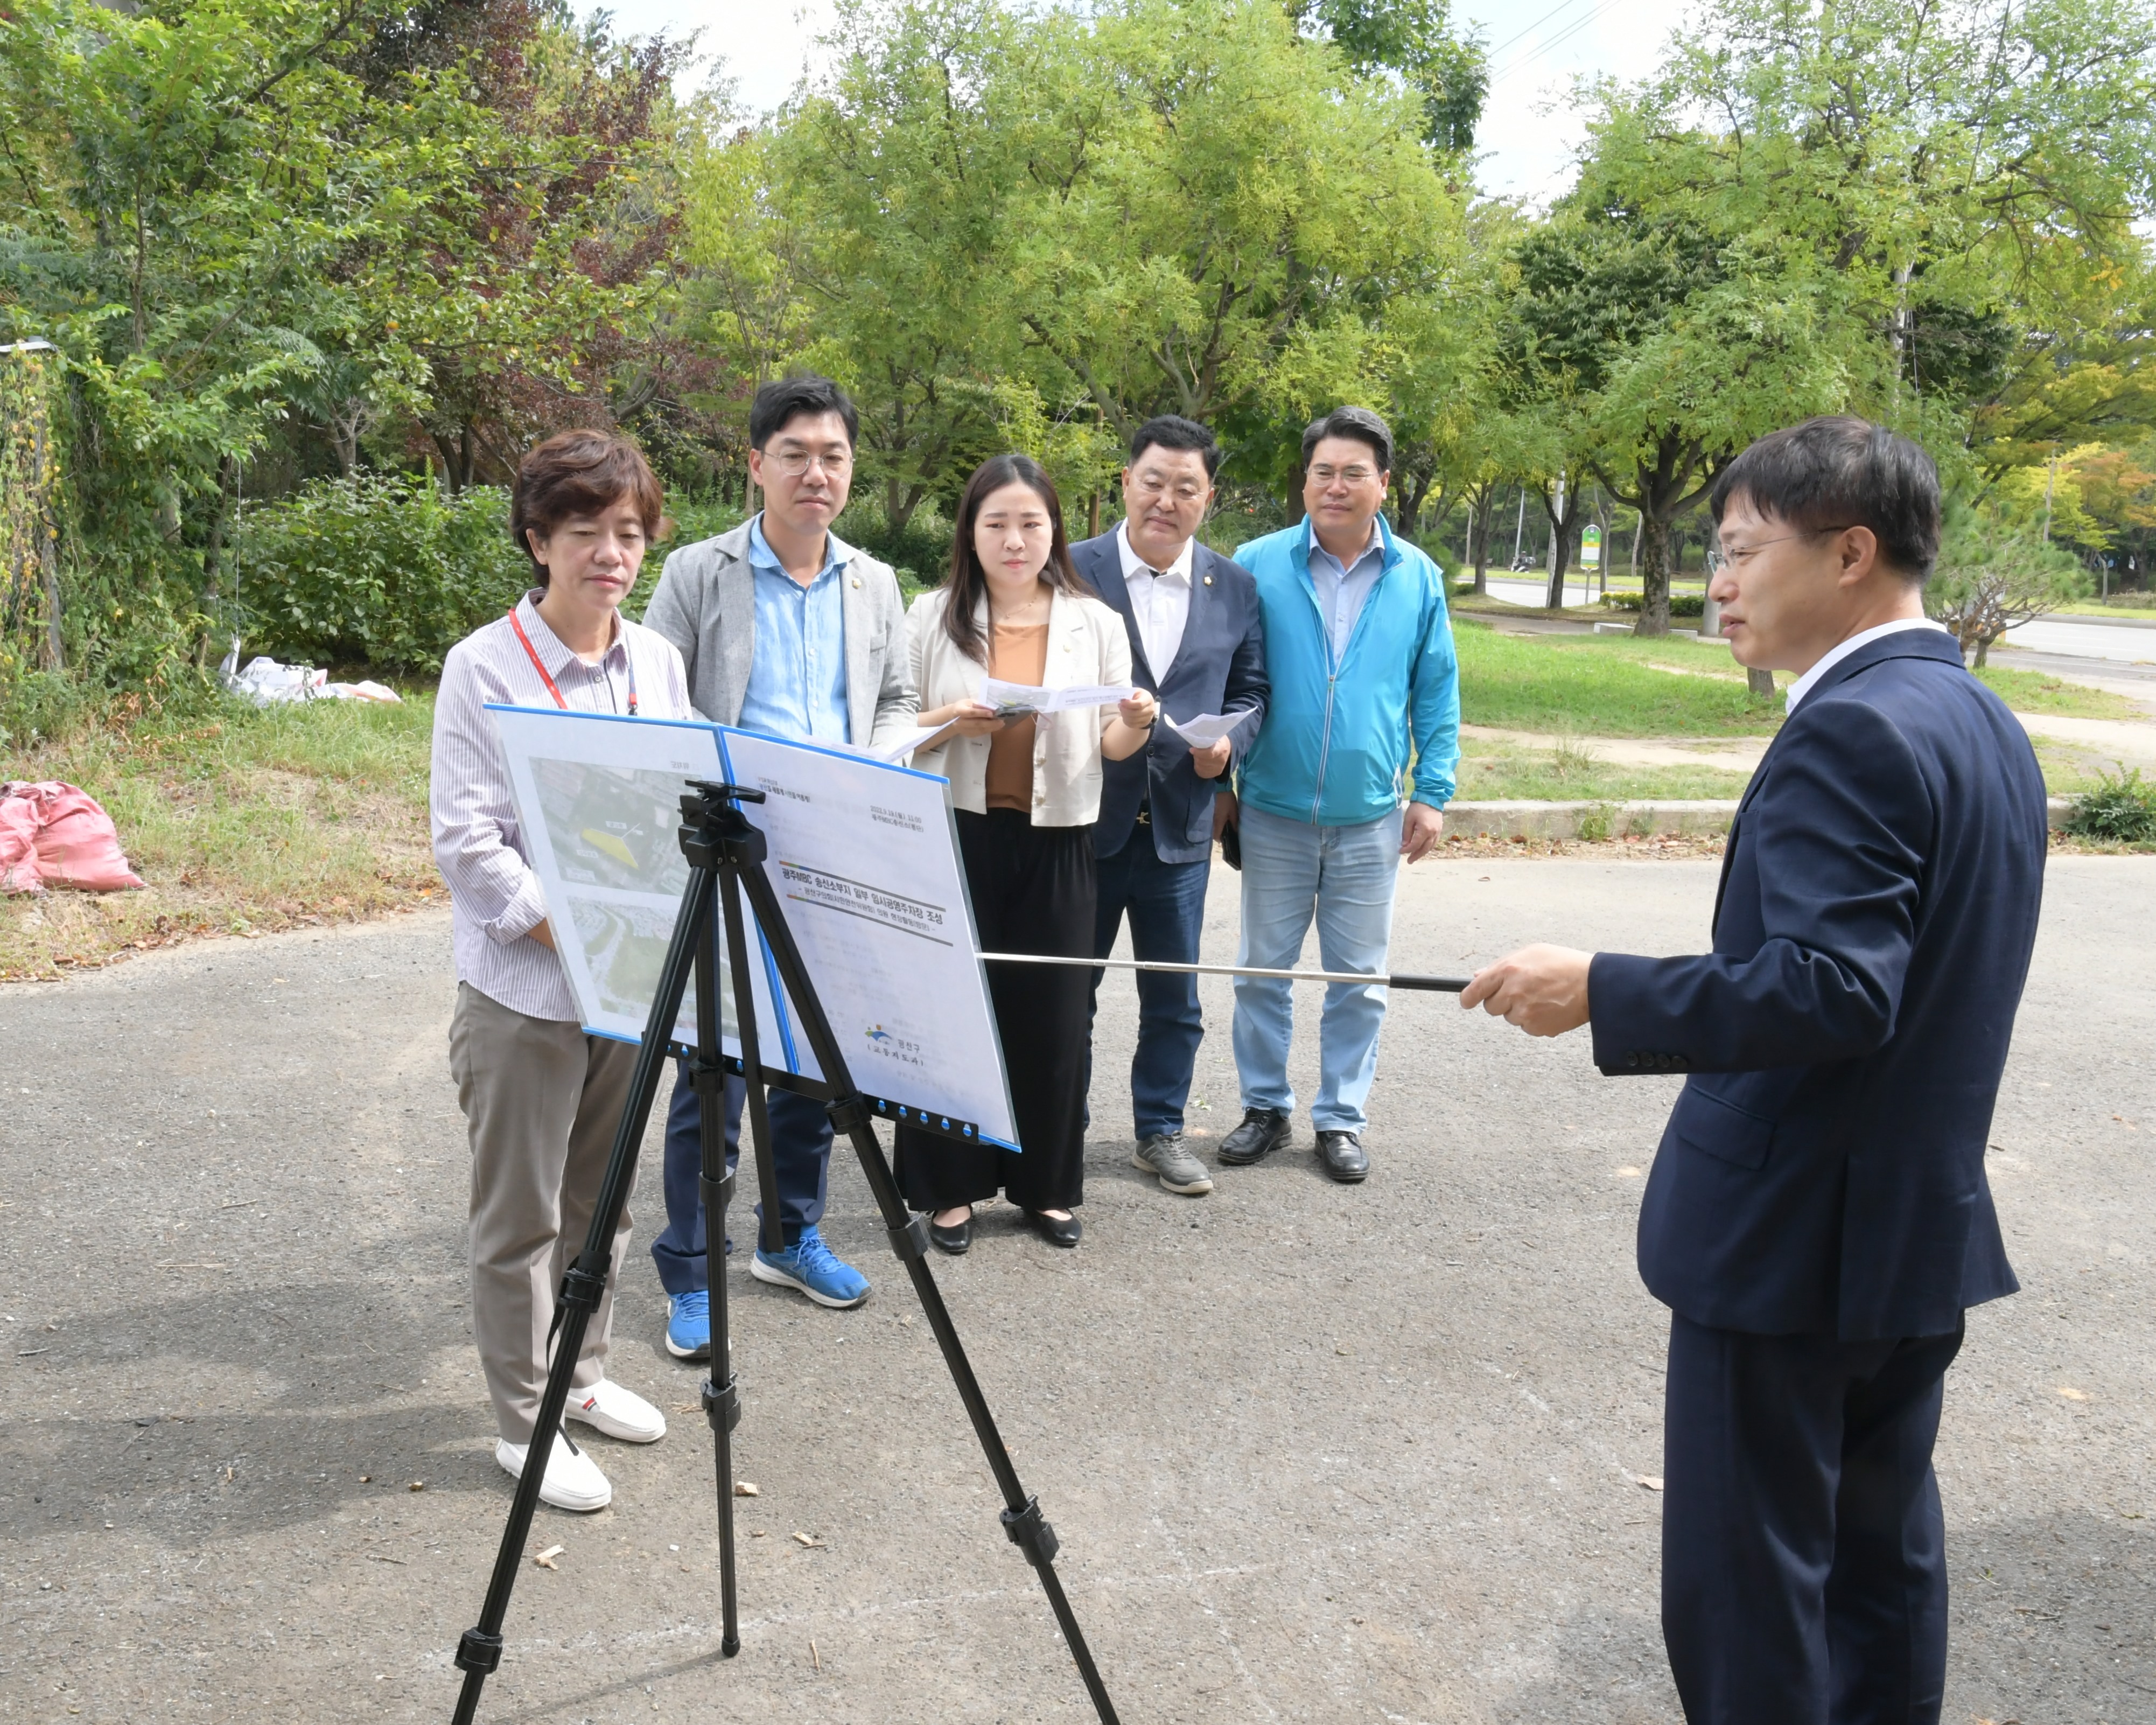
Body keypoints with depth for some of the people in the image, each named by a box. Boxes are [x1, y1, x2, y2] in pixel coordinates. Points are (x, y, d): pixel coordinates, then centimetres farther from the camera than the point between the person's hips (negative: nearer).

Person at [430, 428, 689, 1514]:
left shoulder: (658, 660, 6)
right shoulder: (483, 668, -10)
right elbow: (464, 839, -14)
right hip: (523, 985, -5)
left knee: (602, 1196, 18)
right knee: (520, 1217, 5)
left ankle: (582, 1375, 36)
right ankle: (522, 1423, 20)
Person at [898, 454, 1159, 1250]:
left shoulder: (1094, 622, 6)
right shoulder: (932, 617, 2)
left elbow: (1111, 747, 7)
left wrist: (1136, 725, -15)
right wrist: (950, 722, -15)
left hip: (1056, 842, 1)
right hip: (955, 834, -1)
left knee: (1051, 1017, 6)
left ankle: (1046, 1186, 22)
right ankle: (949, 1188, 17)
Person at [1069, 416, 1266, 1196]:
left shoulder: (1235, 586, 4)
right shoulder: (1071, 572, -5)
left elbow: (1249, 689, 11)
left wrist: (1229, 741, -9)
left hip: (1180, 826, 3)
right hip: (1085, 818, -2)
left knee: (1174, 999, 12)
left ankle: (1161, 1133, 29)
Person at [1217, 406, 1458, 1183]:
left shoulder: (1419, 579, 3)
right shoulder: (1257, 566, -3)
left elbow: (1438, 695, 7)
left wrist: (1433, 791, 2)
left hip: (1371, 820, 1)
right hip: (1274, 811, -1)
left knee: (1358, 979, 9)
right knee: (1263, 969, 9)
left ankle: (1341, 1118, 22)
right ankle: (1266, 1107, 25)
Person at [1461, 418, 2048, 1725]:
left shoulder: (1852, 731, -21)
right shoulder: (1983, 723, 10)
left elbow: (1831, 988, -29)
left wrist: (1602, 992, -24)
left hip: (1794, 1235, -10)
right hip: (1928, 1224, 10)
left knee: (1746, 1584, 3)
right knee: (1883, 1545, 21)